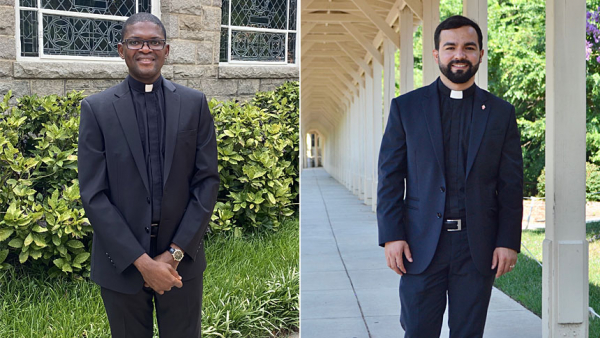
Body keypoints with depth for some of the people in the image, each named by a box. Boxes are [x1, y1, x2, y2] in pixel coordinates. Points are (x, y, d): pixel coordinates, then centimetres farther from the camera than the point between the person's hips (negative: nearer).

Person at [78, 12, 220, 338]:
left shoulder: (194, 104, 2)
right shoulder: (96, 108, -3)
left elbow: (207, 181, -1)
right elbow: (93, 194, -7)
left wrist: (176, 253, -10)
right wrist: (141, 261, -14)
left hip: (182, 259, 1)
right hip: (122, 261, -1)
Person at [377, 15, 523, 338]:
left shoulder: (501, 112, 7)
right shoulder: (405, 107, 4)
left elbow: (512, 185, 6)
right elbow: (390, 178, 2)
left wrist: (508, 241, -1)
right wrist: (391, 236, -6)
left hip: (478, 248, 1)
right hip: (422, 245, -1)